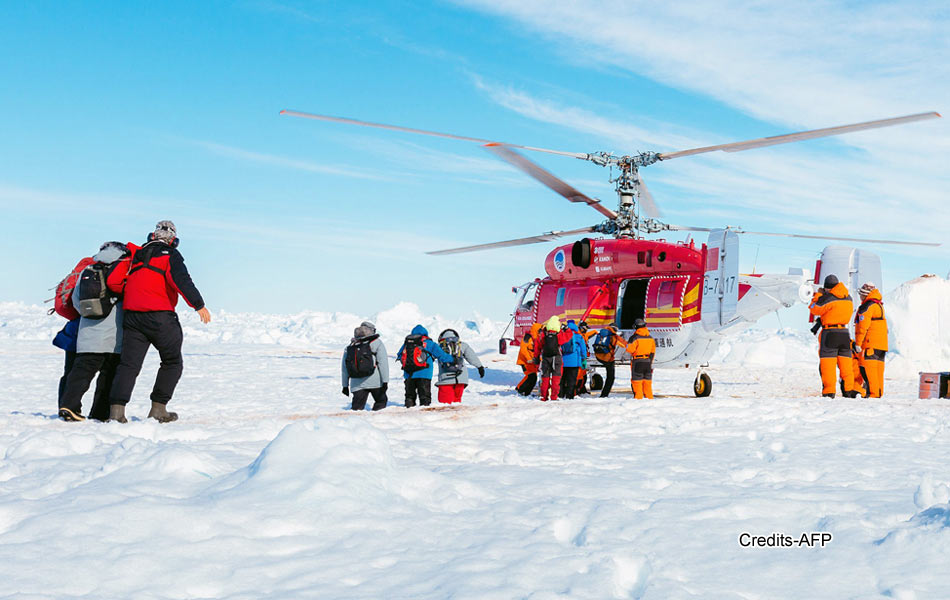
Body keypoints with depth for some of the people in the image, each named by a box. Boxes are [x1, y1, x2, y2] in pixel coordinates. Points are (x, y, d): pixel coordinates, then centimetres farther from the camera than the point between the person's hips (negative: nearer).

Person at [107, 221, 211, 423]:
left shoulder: (135, 255, 19)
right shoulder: (170, 255, 3)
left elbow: (113, 281, 13)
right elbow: (181, 280, -14)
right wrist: (199, 305, -16)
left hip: (131, 314, 4)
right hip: (159, 316, -4)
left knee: (128, 364, 3)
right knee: (172, 362, 11)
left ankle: (116, 409, -11)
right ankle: (158, 408, 7)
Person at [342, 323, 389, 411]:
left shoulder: (349, 347, 15)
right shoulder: (376, 342, 2)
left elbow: (345, 368, 18)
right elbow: (383, 363, -6)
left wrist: (345, 385, 25)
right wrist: (385, 381, -7)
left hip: (356, 384, 3)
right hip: (374, 382, -3)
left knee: (357, 407, 2)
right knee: (381, 401, 15)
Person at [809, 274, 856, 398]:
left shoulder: (827, 298, -12)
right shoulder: (848, 299, 9)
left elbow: (814, 309, -1)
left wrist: (818, 295, 12)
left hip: (830, 333, -6)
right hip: (845, 333, 6)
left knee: (827, 364, -3)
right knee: (845, 363, 11)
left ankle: (829, 392, -7)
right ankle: (849, 391, 11)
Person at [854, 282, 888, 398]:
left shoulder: (866, 307, -10)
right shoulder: (879, 305, 20)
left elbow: (863, 326, -15)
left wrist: (858, 343, -13)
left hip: (870, 343, -9)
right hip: (882, 343, 9)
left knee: (867, 368, -10)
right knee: (878, 368, 10)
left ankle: (872, 393, -16)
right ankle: (879, 392, 11)